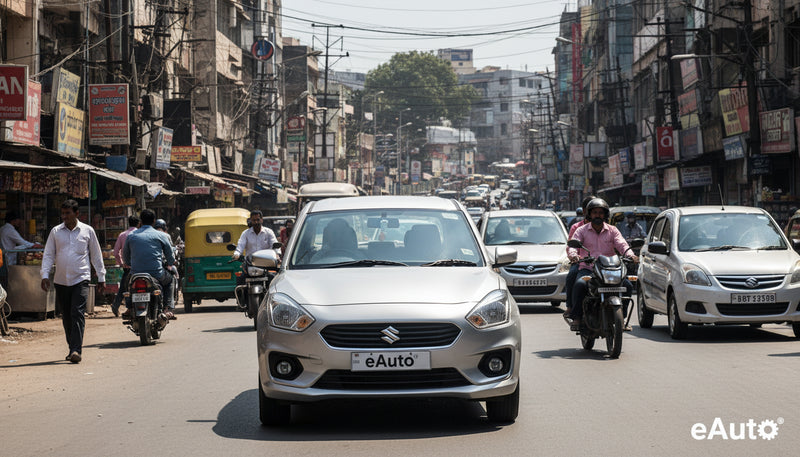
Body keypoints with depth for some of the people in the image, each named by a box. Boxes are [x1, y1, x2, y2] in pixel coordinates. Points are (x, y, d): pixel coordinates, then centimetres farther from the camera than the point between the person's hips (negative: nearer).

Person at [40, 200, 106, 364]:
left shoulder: (87, 231, 4)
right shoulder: (56, 231, 7)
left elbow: (96, 255, 11)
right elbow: (48, 255, 7)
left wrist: (101, 277, 11)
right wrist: (45, 275, -5)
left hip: (80, 279, -3)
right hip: (61, 281, 3)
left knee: (78, 314, -15)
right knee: (66, 317, 8)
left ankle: (77, 350, -20)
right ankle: (72, 348, 20)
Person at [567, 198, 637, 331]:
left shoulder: (612, 230, 14)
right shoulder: (582, 230, 10)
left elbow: (621, 244, 0)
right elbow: (572, 245, -3)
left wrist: (630, 255, -22)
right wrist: (573, 255, -27)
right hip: (587, 268, -2)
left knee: (627, 285, -22)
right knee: (580, 284, -35)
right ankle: (576, 318, -25)